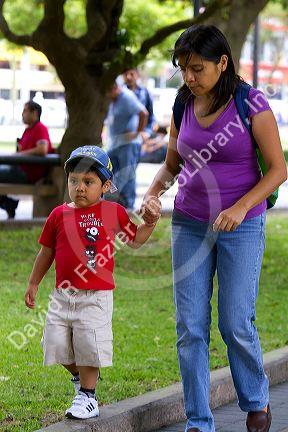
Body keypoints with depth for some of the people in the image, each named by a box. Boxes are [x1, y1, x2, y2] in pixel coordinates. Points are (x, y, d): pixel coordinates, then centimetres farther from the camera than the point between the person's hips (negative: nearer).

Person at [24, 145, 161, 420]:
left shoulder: (113, 212, 1)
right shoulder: (59, 215, 5)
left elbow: (134, 240, 14)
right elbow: (46, 252, 16)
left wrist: (150, 222, -3)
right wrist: (33, 284, 19)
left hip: (96, 296, -3)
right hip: (63, 294, 3)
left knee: (89, 346, -7)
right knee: (56, 344, 1)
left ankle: (87, 395, 9)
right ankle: (79, 375, 30)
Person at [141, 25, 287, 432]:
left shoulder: (251, 103, -10)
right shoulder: (183, 105, 3)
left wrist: (240, 207, -22)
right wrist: (152, 193, -7)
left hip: (241, 227, -4)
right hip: (189, 225, 4)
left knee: (236, 324, -1)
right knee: (190, 327, 0)